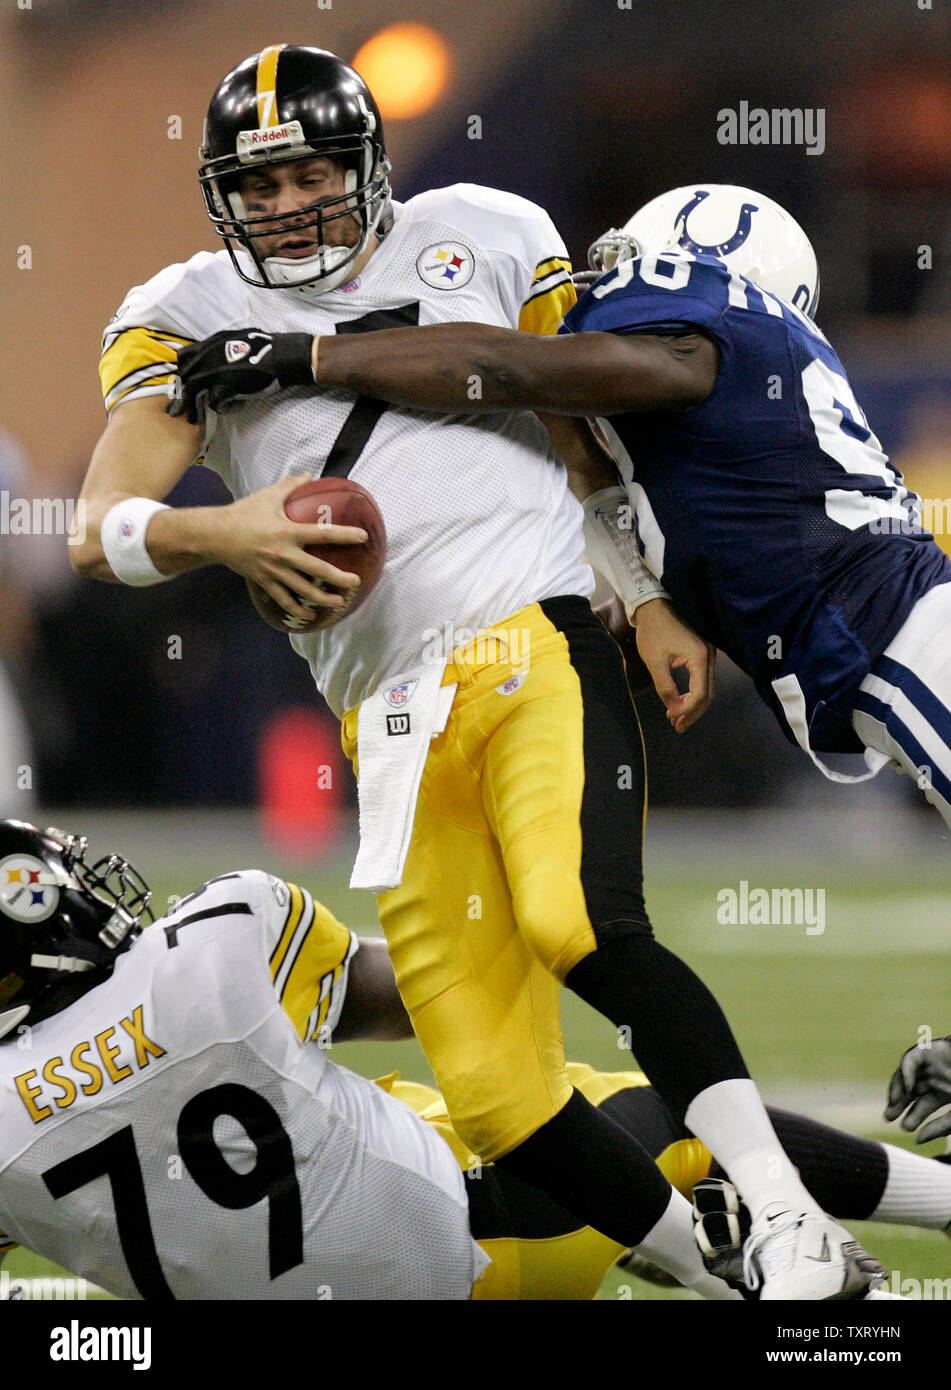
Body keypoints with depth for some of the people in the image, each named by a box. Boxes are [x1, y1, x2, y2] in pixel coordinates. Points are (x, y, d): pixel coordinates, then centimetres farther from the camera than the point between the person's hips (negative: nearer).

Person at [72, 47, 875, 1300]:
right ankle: (721, 1267, 10)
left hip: (539, 645, -3)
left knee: (578, 922, -32)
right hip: (396, 722, 3)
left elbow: (597, 431, 23)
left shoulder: (482, 243, 13)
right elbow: (103, 529, -2)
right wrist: (213, 532, -24)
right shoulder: (188, 321, 11)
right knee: (497, 1100, -6)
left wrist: (655, 601, 11)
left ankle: (791, 1225, -28)